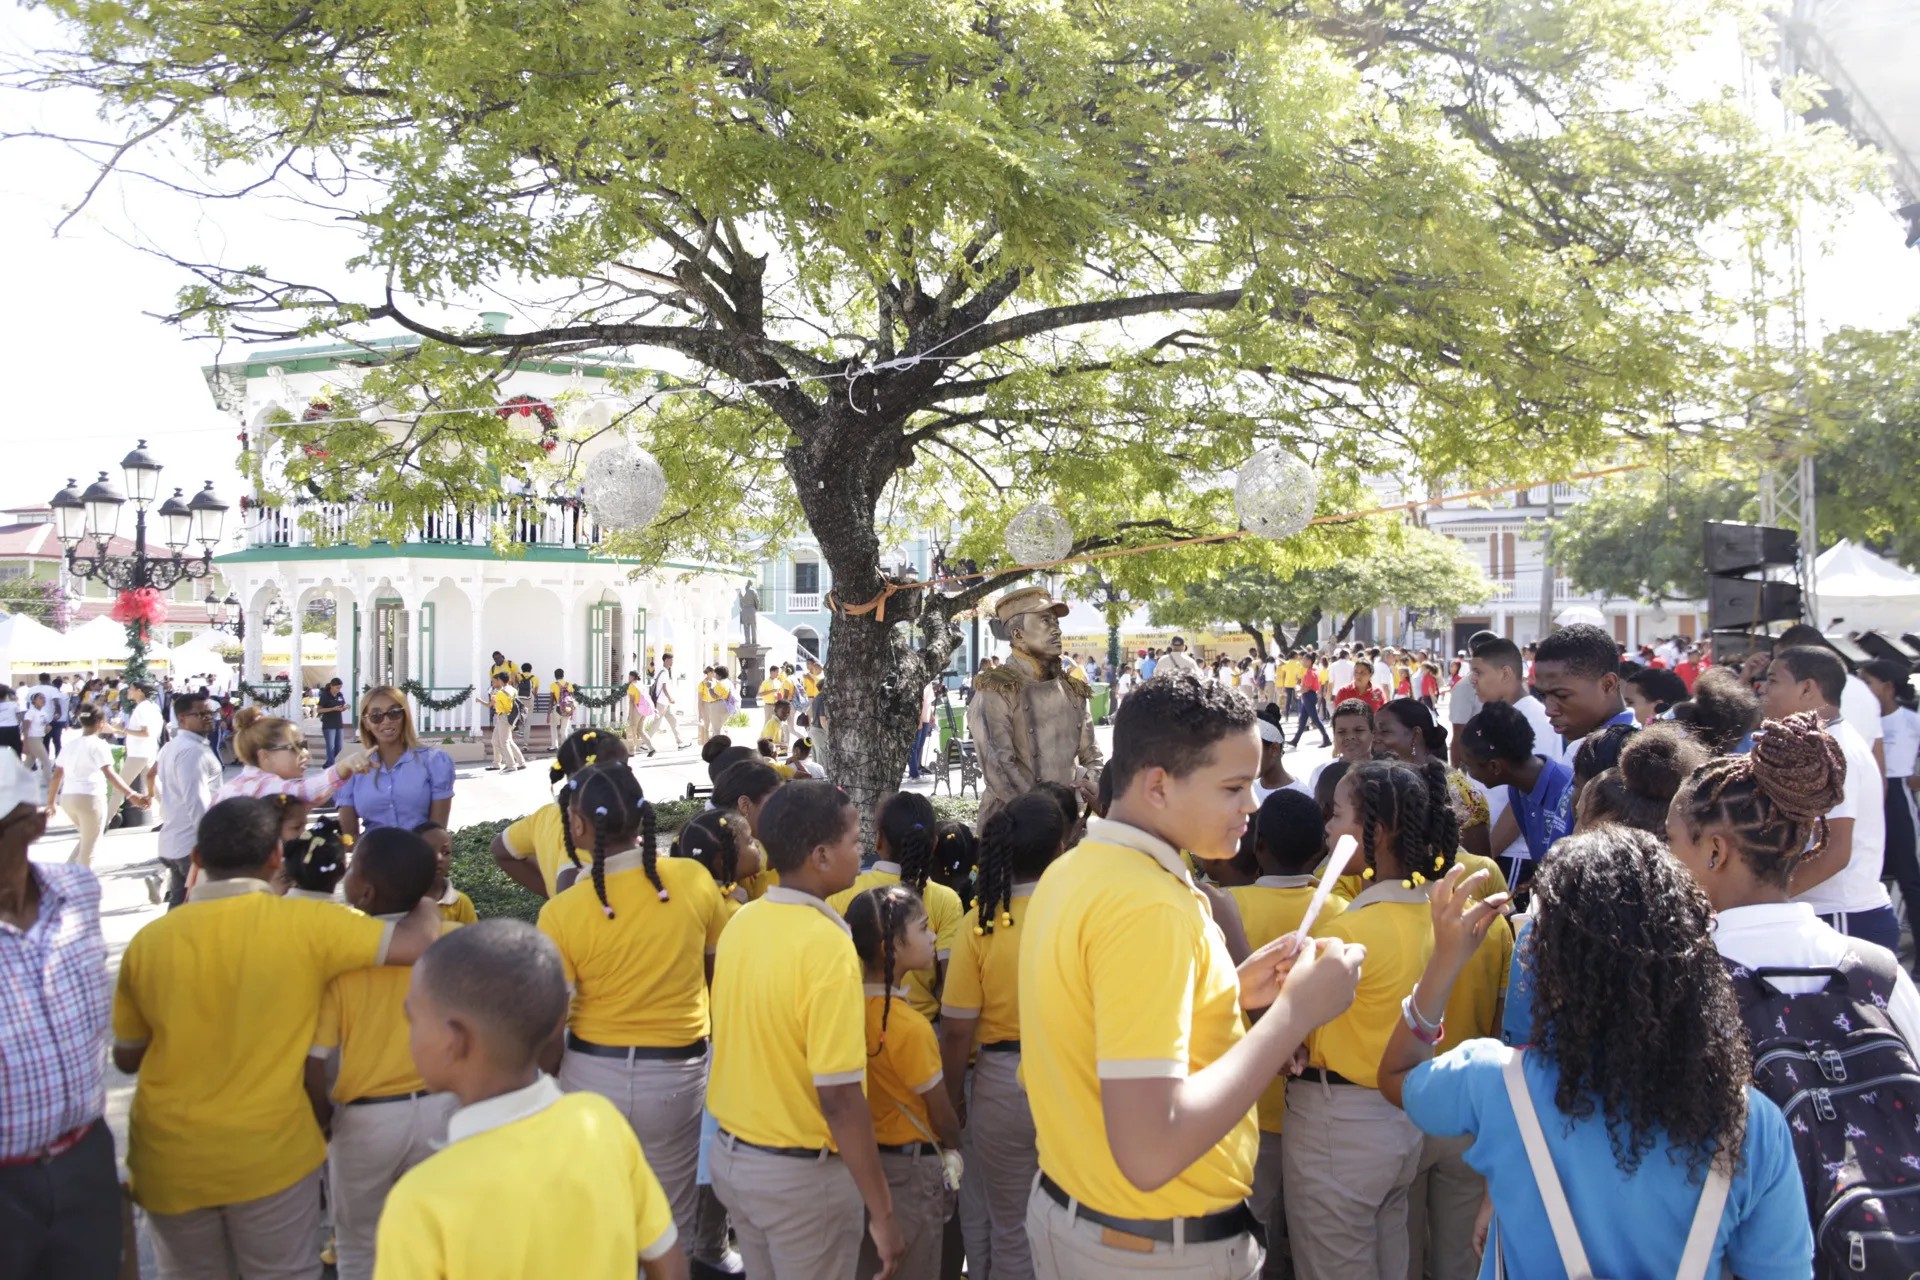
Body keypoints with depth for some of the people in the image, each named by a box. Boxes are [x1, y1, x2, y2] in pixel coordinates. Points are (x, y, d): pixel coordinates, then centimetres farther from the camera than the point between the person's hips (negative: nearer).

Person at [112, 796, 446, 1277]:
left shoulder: (148, 941, -6)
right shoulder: (307, 924, -16)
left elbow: (126, 1058, 6)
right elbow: (422, 940, -16)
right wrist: (424, 901, 5)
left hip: (169, 1160, 3)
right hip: (273, 1155, -3)